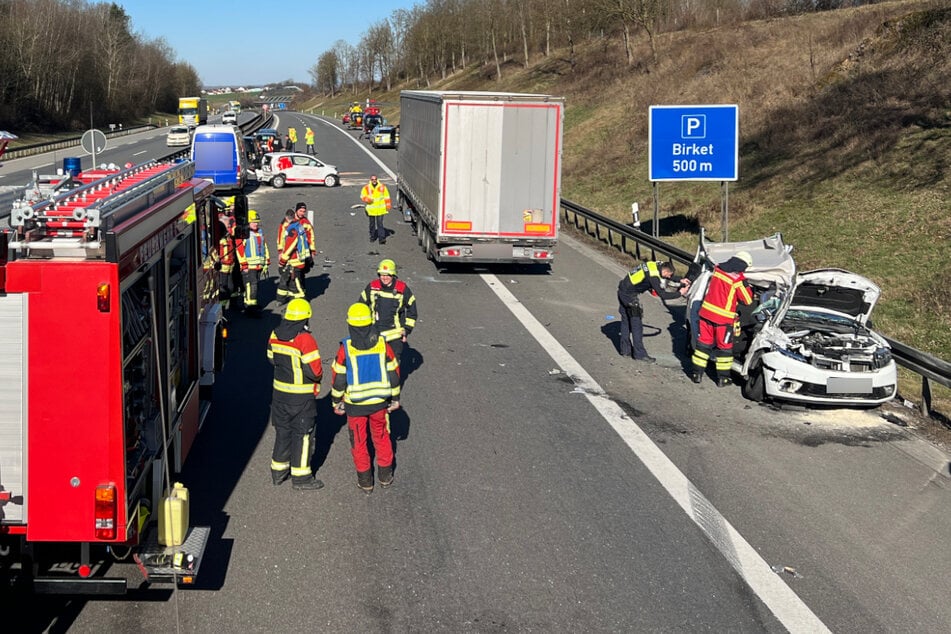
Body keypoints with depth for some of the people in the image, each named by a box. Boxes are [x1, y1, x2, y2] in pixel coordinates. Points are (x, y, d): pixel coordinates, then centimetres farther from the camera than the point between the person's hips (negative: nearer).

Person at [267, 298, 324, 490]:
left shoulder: (275, 335, -1)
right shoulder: (305, 339, -22)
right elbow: (315, 371, -22)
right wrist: (318, 377, -1)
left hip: (279, 393, 7)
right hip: (302, 397, -6)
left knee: (282, 431, 19)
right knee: (302, 434, 5)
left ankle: (278, 471, 29)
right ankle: (301, 477, 12)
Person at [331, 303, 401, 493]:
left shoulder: (345, 348, -15)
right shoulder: (382, 344, -9)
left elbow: (339, 379, -9)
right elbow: (393, 374, -2)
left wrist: (337, 402, 6)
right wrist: (395, 398, 11)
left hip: (355, 404, -2)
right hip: (380, 402, 2)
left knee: (359, 441, 14)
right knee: (381, 437, 20)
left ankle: (365, 480, 23)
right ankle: (385, 475, 30)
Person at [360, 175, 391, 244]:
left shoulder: (382, 187, 0)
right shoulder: (366, 188, -2)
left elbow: (386, 197, 7)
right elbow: (362, 196, 7)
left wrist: (388, 206, 6)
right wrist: (367, 199, -14)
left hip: (380, 209, -1)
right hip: (371, 209, 1)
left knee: (380, 223, -6)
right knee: (372, 224, 12)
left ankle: (381, 238, -9)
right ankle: (372, 236, 27)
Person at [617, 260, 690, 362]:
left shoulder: (657, 265, 1)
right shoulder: (653, 276, -25)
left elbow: (669, 276, 18)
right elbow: (662, 294, -23)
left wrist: (680, 280, 6)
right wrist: (680, 293, -15)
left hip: (622, 290, 10)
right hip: (630, 295, -10)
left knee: (626, 321, 16)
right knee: (636, 323, -4)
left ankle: (625, 350, 25)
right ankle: (640, 354, 1)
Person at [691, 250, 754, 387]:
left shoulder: (717, 269, 2)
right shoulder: (738, 279, -16)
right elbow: (748, 300, -7)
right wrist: (747, 288, 10)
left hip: (706, 313, 5)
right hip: (723, 319, -5)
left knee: (703, 343, 14)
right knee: (724, 347, 9)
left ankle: (697, 373, 19)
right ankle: (722, 378, 16)